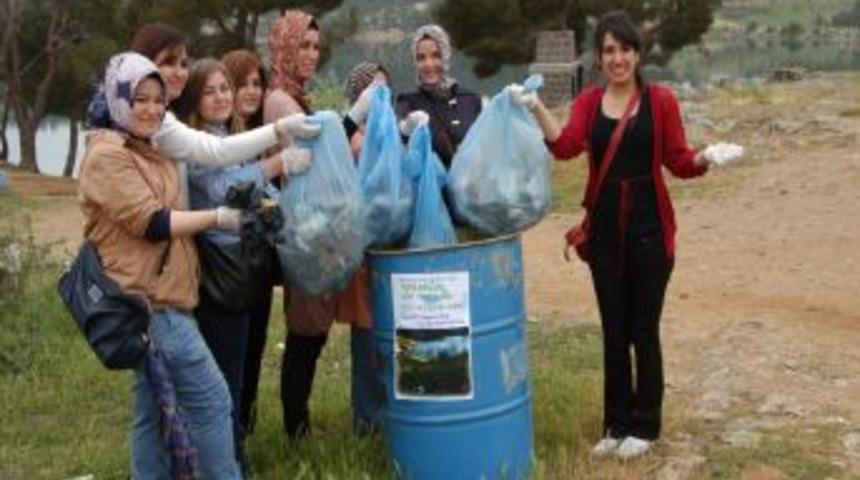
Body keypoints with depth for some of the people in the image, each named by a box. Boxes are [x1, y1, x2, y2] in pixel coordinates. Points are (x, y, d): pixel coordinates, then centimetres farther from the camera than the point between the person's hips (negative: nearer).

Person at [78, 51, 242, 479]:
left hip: (161, 298, 10)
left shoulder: (150, 153, 21)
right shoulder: (108, 156, -11)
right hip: (147, 300, -10)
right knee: (210, 398, -9)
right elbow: (152, 224, -17)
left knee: (155, 410, 13)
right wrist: (218, 217, -12)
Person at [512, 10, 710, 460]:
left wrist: (706, 159, -23)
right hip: (604, 228, 3)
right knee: (613, 330, 12)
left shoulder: (660, 100, -2)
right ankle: (617, 424, 25)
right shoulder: (588, 101, 4)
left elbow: (679, 161, -2)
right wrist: (536, 108, -27)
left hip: (649, 228, -3)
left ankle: (644, 426, 20)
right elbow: (566, 145, -13)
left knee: (643, 330, 4)